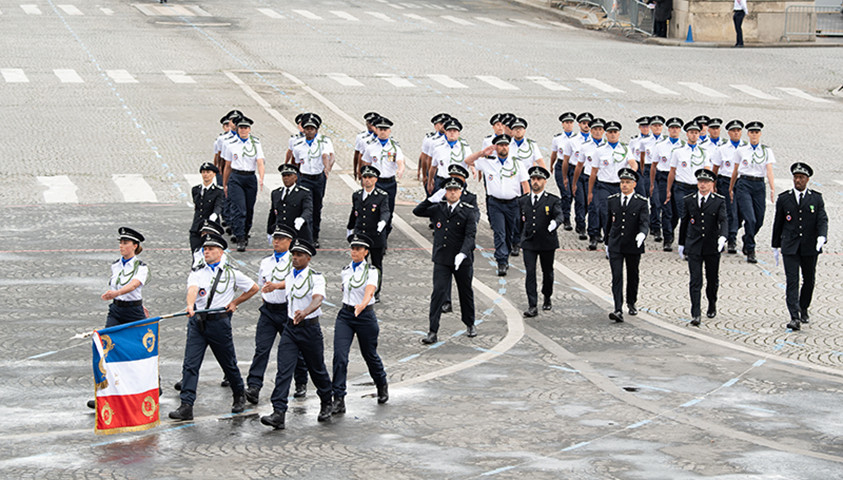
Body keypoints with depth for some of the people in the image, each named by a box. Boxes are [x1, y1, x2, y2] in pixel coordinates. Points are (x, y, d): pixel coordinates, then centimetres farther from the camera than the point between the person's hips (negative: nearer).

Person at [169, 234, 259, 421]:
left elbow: (253, 288, 16)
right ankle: (186, 406, -10)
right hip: (197, 321, 1)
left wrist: (235, 303, 8)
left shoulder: (232, 273, 4)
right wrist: (190, 305, -36)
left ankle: (239, 396, 35)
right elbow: (192, 289, -15)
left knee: (228, 363, 10)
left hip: (219, 322, -1)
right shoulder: (197, 273, 5)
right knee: (190, 364, -8)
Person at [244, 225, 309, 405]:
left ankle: (301, 384, 27)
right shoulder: (265, 262, 12)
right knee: (261, 348, -9)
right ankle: (253, 387, -18)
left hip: (288, 310, -4)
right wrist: (265, 295, 12)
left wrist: (277, 285, -40)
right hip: (268, 309, 4)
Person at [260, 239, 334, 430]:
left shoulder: (316, 278, -13)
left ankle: (326, 405, 37)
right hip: (290, 327, 4)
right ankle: (278, 413, -18)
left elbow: (317, 299, -32)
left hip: (310, 327, -4)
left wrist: (305, 312, -50)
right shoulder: (290, 275, 5)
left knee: (317, 369, 12)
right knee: (284, 370, -10)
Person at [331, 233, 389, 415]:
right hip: (345, 315, 3)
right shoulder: (345, 270, 5)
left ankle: (382, 386, 42)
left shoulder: (371, 271, -10)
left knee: (370, 355, 12)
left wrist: (362, 305, -46)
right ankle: (338, 400, -12)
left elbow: (370, 291, -28)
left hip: (365, 316, -3)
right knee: (339, 357, -12)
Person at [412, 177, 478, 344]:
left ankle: (470, 324, 36)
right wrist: (432, 199, -6)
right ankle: (433, 332, -10)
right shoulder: (438, 208, 5)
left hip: (462, 260, -1)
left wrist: (462, 254, -27)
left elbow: (470, 235, -13)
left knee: (466, 292, 14)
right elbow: (417, 211, 7)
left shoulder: (467, 211, -5)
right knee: (438, 292, -9)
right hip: (442, 260, 1)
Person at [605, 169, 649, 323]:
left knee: (633, 276, 14)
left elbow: (645, 223, -14)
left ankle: (632, 303, 36)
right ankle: (618, 310, -17)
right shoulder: (612, 200, 6)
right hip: (615, 246, 1)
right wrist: (607, 242, 18)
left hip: (633, 246, -1)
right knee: (616, 277, -10)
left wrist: (642, 234, -35)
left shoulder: (642, 203, -4)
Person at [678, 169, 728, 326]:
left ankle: (712, 305, 38)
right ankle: (695, 315, -11)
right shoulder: (688, 200, 5)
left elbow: (723, 220, -12)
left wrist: (722, 237, -30)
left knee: (712, 280, 12)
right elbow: (684, 223, 13)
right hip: (693, 247, 0)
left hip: (712, 248, 0)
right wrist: (681, 244, 16)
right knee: (695, 281, -8)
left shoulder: (719, 201, -1)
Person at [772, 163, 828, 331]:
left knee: (809, 280, 11)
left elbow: (822, 220, -4)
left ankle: (803, 309, 35)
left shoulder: (816, 198, 4)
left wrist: (822, 236, -24)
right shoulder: (783, 199, 5)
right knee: (792, 281, -10)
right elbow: (778, 223, 10)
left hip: (810, 247, 1)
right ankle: (795, 318, -17)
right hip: (790, 248, -1)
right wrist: (775, 247, 11)